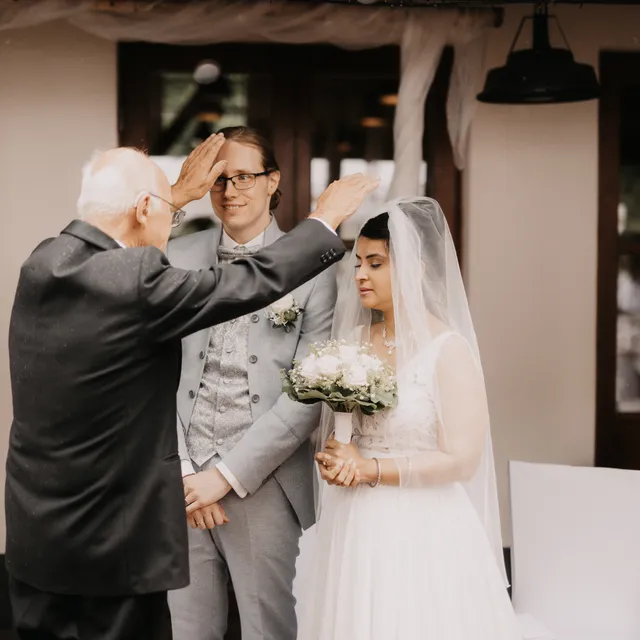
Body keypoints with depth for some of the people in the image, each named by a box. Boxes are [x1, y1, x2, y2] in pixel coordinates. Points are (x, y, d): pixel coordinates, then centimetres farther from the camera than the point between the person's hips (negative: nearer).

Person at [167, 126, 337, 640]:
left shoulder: (310, 267, -2)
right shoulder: (178, 259, 6)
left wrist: (227, 474, -11)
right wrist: (182, 471, -5)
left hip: (263, 485, -2)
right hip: (181, 483, 2)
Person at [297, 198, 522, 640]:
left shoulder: (448, 349, -10)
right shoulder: (353, 340, 7)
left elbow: (461, 460, -15)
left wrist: (370, 469, -12)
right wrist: (335, 459, -3)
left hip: (422, 533, -5)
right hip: (354, 531, 5)